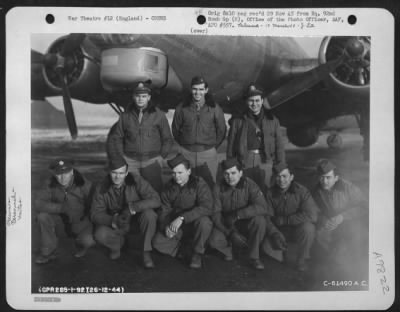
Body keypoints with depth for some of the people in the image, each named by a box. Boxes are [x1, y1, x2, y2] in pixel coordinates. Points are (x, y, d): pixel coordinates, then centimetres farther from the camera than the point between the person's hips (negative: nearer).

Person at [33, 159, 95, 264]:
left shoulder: (85, 185, -24)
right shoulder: (52, 186, -17)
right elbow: (37, 202, -27)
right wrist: (60, 207, -36)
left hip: (81, 220, -3)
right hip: (61, 216, 3)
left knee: (88, 241, -29)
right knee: (42, 216, -25)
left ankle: (81, 243, 13)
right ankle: (48, 251, -6)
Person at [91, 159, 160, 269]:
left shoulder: (136, 181, -20)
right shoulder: (102, 189, -14)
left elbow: (155, 200, -26)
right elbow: (95, 213, -15)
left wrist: (133, 207, -40)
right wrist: (113, 221, -36)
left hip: (137, 218, -1)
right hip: (115, 223, 1)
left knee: (149, 214, -34)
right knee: (100, 234, -28)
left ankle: (146, 251, -15)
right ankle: (117, 244, 8)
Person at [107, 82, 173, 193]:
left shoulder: (159, 115, 2)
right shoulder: (125, 116, 6)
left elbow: (167, 139, 9)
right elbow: (116, 137, 12)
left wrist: (161, 156, 0)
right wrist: (119, 158, 5)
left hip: (152, 161, -1)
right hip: (130, 161, 1)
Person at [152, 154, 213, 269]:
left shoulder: (199, 184, -14)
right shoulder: (169, 188, 1)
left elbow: (206, 208, -29)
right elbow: (164, 211, 4)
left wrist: (182, 218, -38)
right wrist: (166, 226, -20)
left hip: (194, 224, -4)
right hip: (176, 226, 4)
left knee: (204, 222, -38)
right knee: (158, 243, -19)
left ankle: (197, 253, -11)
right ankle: (182, 246, 12)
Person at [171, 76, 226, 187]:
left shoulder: (214, 108, 1)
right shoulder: (182, 108, 2)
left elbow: (221, 130, 10)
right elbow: (175, 129, 12)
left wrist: (213, 146, 9)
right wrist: (183, 145, 11)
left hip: (208, 153, 0)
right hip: (186, 153, 1)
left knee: (209, 185, 0)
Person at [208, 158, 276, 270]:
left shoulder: (249, 185, -16)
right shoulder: (218, 188, -11)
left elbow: (261, 207, -31)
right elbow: (216, 214, -14)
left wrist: (236, 214, -36)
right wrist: (230, 233, -26)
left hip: (246, 222, -1)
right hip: (226, 224, 1)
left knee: (259, 220, -33)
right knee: (214, 241, -28)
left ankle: (254, 256, -13)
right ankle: (228, 249, 11)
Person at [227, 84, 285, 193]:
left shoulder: (272, 120, 11)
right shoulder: (237, 121, 10)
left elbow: (279, 147, 10)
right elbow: (230, 146, 11)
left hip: (266, 163, 0)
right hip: (244, 162, 0)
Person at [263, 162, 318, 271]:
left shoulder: (301, 191, -17)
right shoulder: (270, 193, -6)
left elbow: (312, 215, -28)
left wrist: (284, 220, -25)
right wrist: (274, 233, -28)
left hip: (298, 230, -2)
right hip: (280, 231, 3)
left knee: (308, 228, -35)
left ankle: (302, 260, -10)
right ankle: (283, 251, 14)